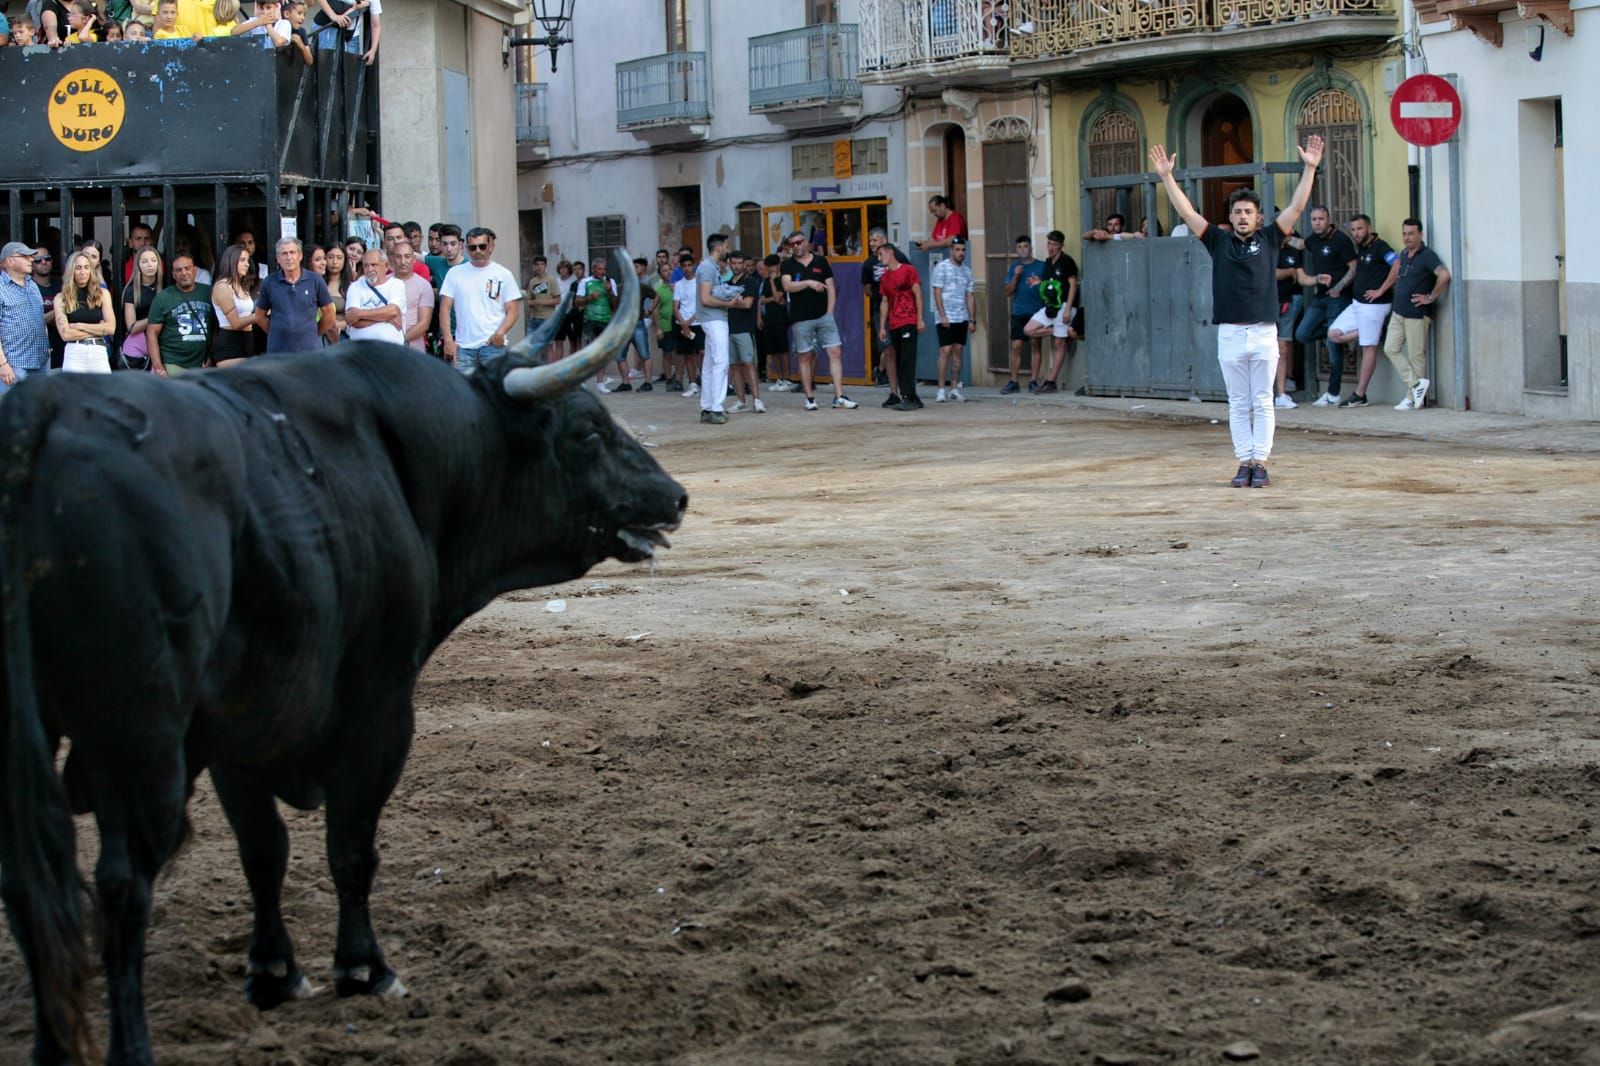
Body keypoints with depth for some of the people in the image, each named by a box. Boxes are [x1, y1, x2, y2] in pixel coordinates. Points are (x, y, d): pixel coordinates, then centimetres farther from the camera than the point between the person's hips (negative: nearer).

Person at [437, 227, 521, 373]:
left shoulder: (503, 275, 5)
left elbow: (513, 311, 3)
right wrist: (448, 339, -5)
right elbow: (445, 308, 7)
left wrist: (500, 332, -16)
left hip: (493, 345, -2)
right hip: (463, 346, 2)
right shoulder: (455, 273, 9)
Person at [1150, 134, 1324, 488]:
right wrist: (1166, 176, 0)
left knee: (1263, 403, 2)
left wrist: (1309, 169, -6)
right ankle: (1244, 462, 10)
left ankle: (1261, 463, 5)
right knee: (1238, 404, 6)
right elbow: (1187, 212, 5)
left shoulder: (1269, 239, 6)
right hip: (1229, 335, 1)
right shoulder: (1219, 241, 8)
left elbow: (1297, 206, 1)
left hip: (1264, 333, -1)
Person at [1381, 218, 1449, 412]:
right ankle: (1416, 383, 5)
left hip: (1417, 314, -8)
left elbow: (1444, 275, -26)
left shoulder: (1427, 256, -12)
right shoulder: (1404, 255, 13)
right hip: (1399, 312, 8)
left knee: (1416, 356, -1)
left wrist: (1431, 298, -19)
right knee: (1391, 349, 2)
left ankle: (1413, 398, 5)